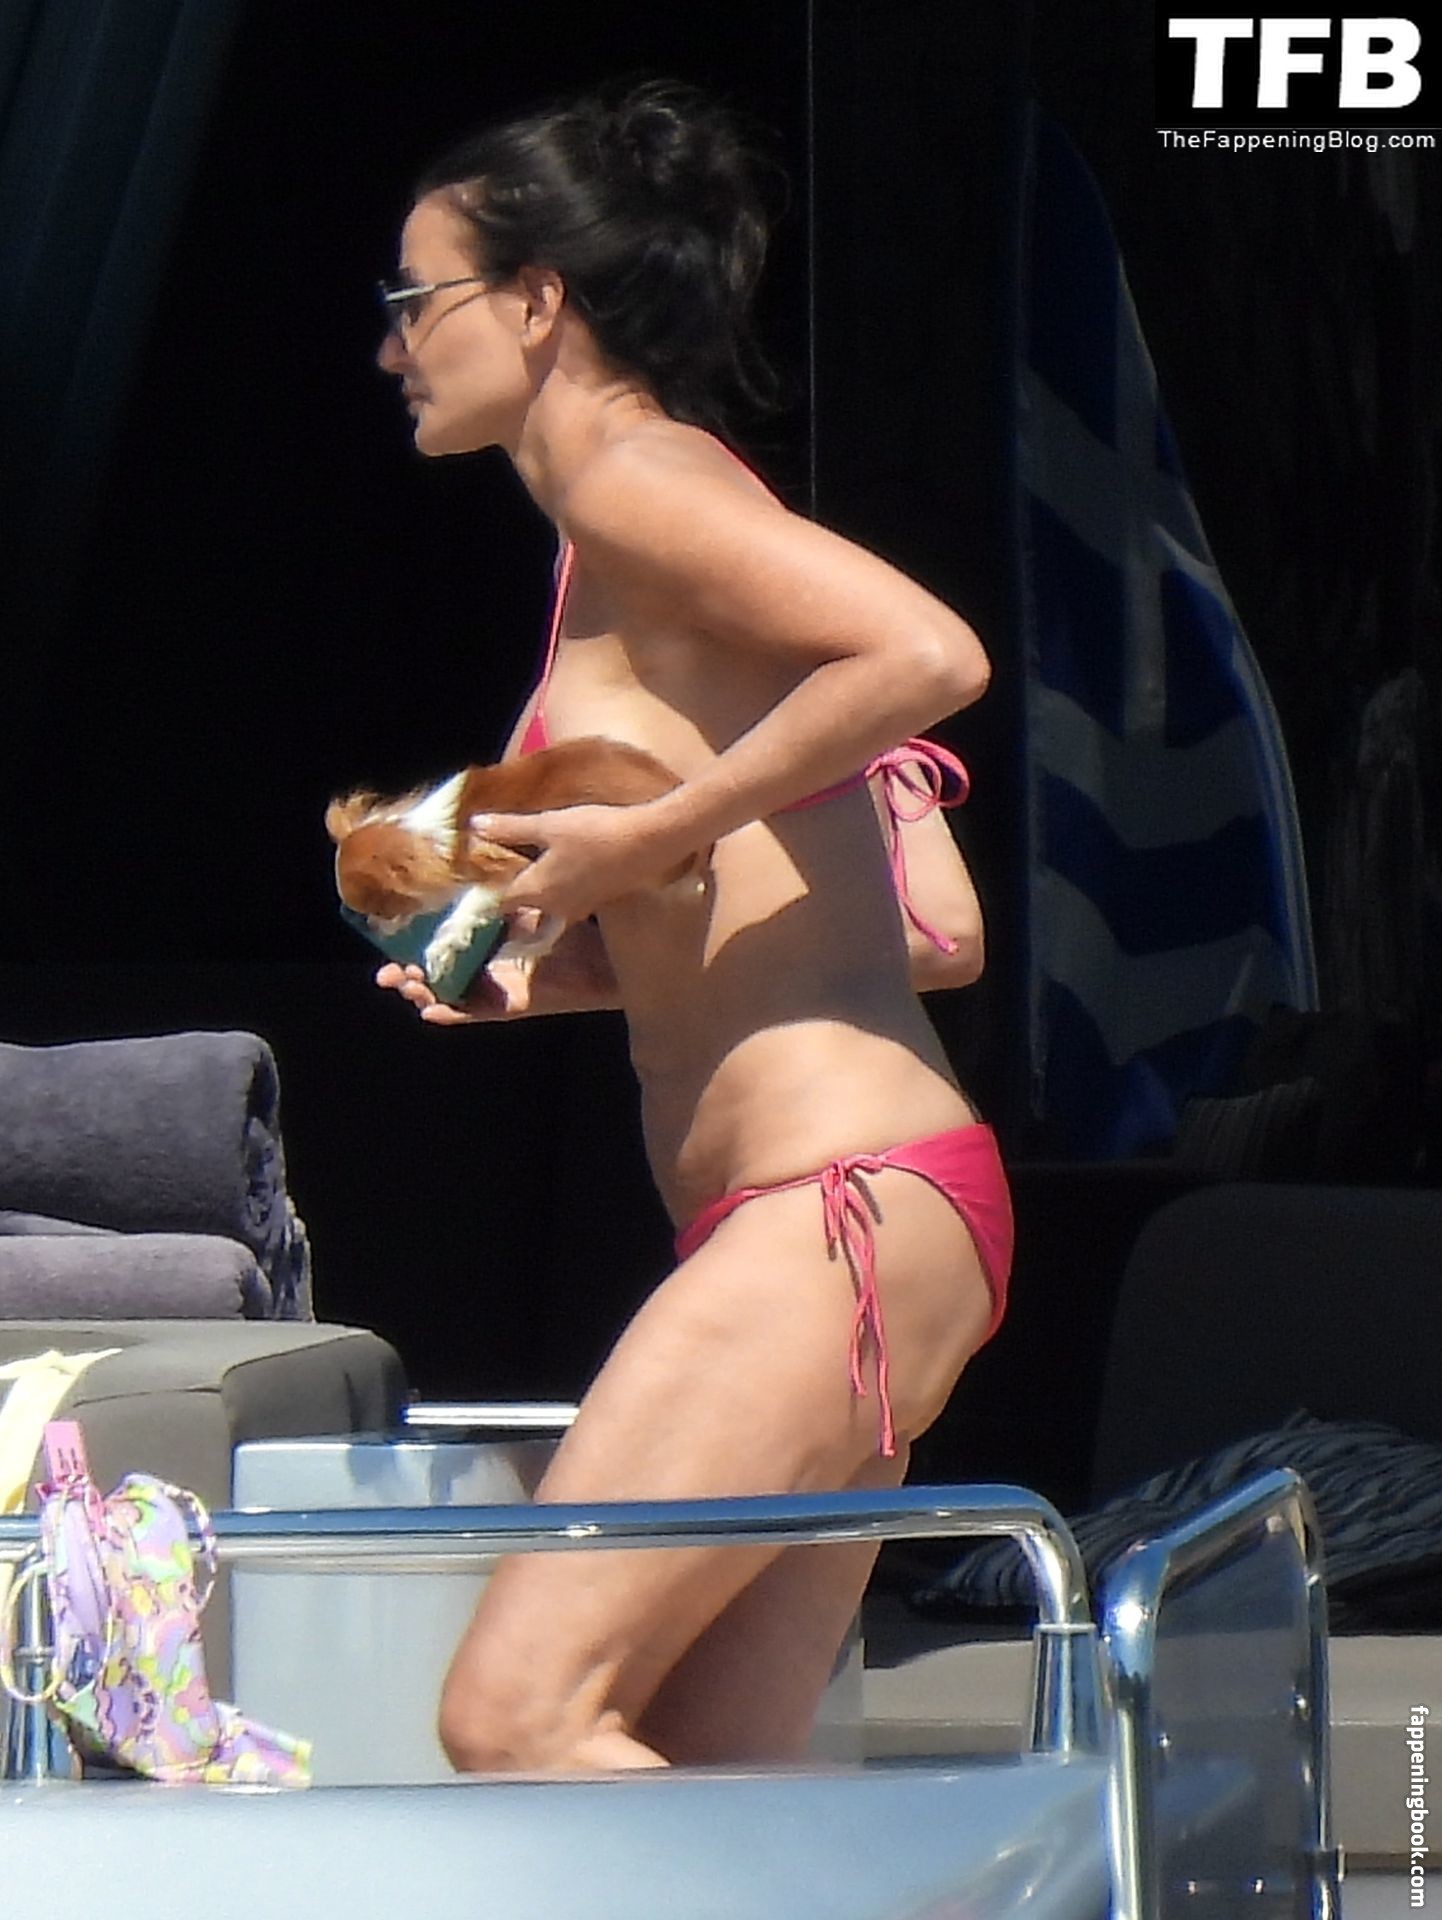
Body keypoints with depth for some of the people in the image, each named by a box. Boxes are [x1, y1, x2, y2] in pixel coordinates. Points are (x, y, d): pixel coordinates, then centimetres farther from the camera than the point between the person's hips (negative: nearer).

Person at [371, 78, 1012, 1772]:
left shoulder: (631, 479, -5)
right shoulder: (627, 534, 21)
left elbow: (933, 656, -22)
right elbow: (939, 933, 20)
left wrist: (638, 839, -15)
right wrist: (555, 967, 15)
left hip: (836, 1195, -10)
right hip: (833, 1219, 10)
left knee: (515, 1715, -15)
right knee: (686, 1801, 7)